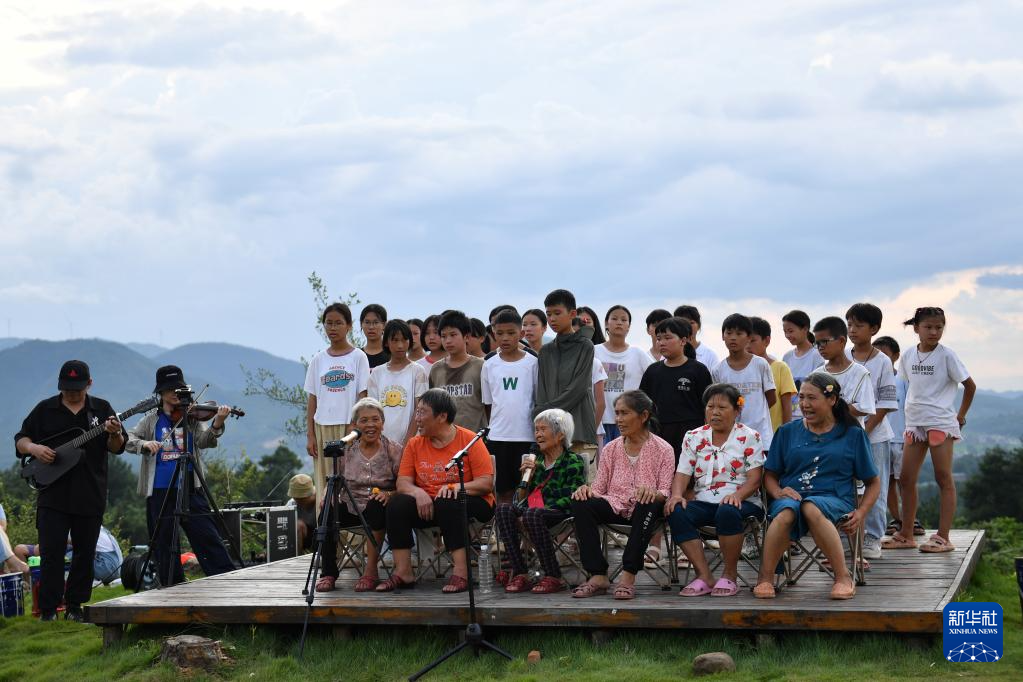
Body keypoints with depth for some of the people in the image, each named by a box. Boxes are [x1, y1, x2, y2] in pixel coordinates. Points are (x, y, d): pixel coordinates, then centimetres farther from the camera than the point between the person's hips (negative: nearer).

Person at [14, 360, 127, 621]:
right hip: (53, 494, -1)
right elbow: (20, 440, 9)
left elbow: (117, 448, 5)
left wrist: (115, 435, -18)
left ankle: (74, 607, 18)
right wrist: (33, 448, -13)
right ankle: (48, 610, -1)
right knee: (51, 553, -5)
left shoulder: (102, 409, 7)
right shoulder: (45, 409, 6)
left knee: (85, 553, 7)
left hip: (91, 496, 1)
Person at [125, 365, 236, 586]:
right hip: (159, 492, 2)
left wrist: (217, 424, -30)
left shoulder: (192, 418, 6)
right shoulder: (151, 420, 11)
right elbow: (128, 440, 5)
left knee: (207, 537, -8)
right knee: (164, 545, 6)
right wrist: (145, 444, -16)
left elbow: (204, 440, -10)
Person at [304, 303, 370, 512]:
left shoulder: (358, 357, 3)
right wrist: (310, 435, 3)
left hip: (350, 426, -3)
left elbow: (362, 397, -1)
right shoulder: (318, 360, 11)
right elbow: (312, 400, 10)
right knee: (325, 483, 1)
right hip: (323, 427, 3)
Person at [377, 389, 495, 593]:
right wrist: (418, 492, -20)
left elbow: (486, 483, -11)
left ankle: (460, 572, -36)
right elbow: (403, 482, 2)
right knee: (397, 504, -22)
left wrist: (456, 486, -27)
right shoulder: (414, 444, 8)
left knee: (447, 503, -36)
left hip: (470, 502, -4)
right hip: (426, 504, 4)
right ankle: (403, 573, -20)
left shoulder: (470, 440, -5)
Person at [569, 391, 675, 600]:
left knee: (650, 503, -38)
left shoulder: (662, 449, 2)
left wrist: (653, 493, -29)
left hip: (643, 510, -3)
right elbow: (599, 488, 10)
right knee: (580, 503, -26)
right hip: (614, 507, 3)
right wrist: (587, 490, -14)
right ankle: (598, 576, -27)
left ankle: (628, 576, -36)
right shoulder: (611, 449, 13)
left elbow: (666, 493, -5)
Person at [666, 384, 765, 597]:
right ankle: (705, 577, -24)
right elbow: (682, 473, 6)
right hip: (704, 502, 3)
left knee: (727, 512, -39)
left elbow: (755, 478, -4)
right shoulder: (694, 437, 15)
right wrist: (677, 495, -17)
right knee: (676, 512, -28)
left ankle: (730, 576, -20)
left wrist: (737, 495, -25)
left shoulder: (749, 437, 5)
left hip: (742, 502, -3)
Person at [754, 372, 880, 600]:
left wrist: (861, 513, -3)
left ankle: (844, 577, -34)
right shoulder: (787, 432, 19)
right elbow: (769, 475, 18)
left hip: (834, 500, -2)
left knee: (811, 507, -39)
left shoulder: (852, 434, 14)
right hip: (791, 496, 2)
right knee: (785, 513, -37)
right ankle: (765, 579, -32)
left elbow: (873, 483, 15)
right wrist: (778, 492, -6)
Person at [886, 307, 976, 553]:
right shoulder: (908, 356, 6)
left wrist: (961, 415, 2)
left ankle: (943, 537, -1)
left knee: (944, 478, -2)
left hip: (941, 423, -5)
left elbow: (970, 385, -1)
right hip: (914, 423, 5)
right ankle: (906, 535, 14)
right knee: (906, 479, 5)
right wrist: (914, 409, 9)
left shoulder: (946, 355, -7)